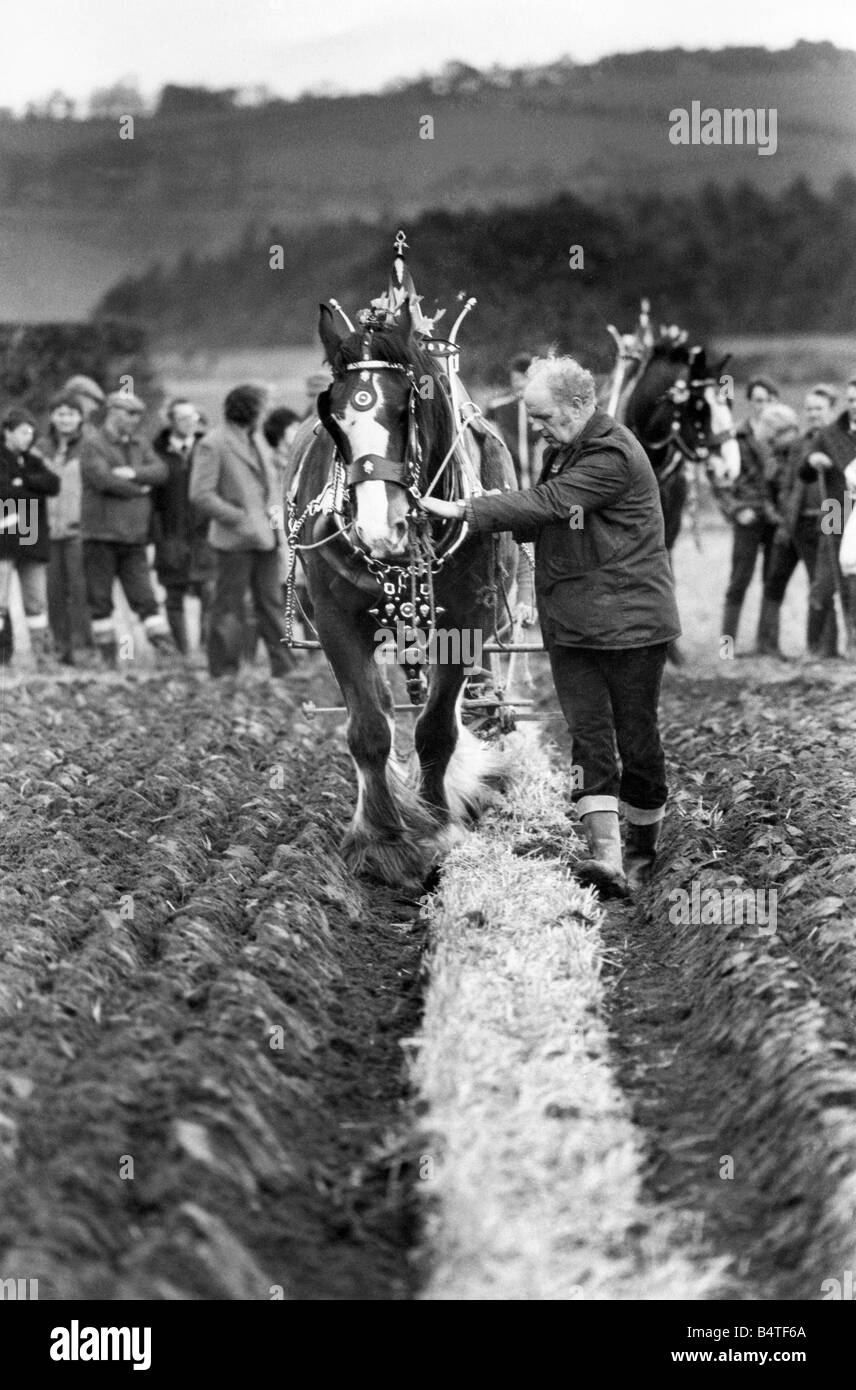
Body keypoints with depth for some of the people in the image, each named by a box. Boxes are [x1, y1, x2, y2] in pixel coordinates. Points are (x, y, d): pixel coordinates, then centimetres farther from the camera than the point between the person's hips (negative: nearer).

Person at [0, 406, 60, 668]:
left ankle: (42, 653, 10)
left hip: (32, 538, 5)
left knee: (37, 601, 6)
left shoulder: (32, 460, 16)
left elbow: (53, 485, 0)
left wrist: (23, 481, -10)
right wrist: (36, 489, -7)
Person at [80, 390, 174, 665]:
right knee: (100, 599, 1)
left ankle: (165, 648, -7)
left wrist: (131, 473, -16)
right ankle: (108, 655, 8)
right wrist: (140, 489, -5)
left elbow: (160, 471, 0)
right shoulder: (92, 443, -4)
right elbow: (102, 478, -17)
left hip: (133, 536, 4)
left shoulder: (140, 445, 15)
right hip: (100, 533, -4)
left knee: (144, 597, -2)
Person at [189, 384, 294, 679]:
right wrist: (240, 519, -18)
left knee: (271, 602, 9)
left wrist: (277, 507, 7)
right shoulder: (213, 444, -11)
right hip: (235, 539, -7)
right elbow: (201, 495, -15)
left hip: (265, 535, 7)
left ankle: (284, 667, 13)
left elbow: (273, 477, 26)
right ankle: (224, 671, 6)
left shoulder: (258, 439, 14)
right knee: (229, 605, 0)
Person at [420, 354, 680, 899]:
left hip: (629, 620, -8)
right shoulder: (561, 451, 13)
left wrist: (464, 509, -20)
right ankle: (606, 853, -13)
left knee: (637, 738, 3)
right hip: (569, 622, 8)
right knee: (588, 734, -5)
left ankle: (643, 852, 18)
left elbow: (548, 504, -23)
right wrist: (507, 519, 1)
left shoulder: (613, 456, -17)